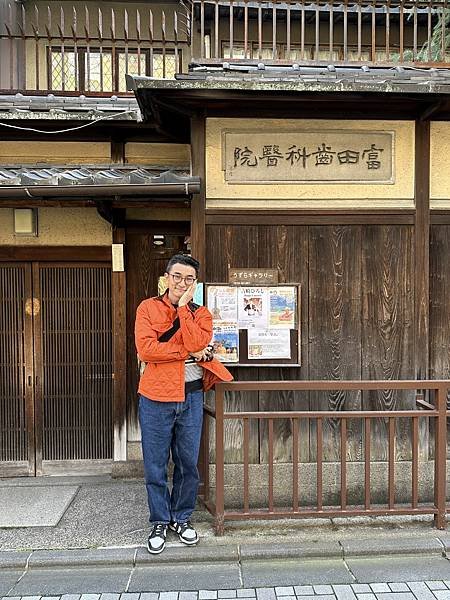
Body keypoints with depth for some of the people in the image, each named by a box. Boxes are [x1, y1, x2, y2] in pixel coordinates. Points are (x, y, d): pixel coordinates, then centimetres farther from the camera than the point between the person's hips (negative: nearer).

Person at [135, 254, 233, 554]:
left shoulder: (201, 313, 5)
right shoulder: (148, 308, -1)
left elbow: (196, 344, -15)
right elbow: (145, 349, -16)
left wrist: (183, 307, -14)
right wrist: (189, 353, -14)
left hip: (191, 397, 2)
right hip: (156, 398, -2)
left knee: (188, 463, 13)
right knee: (156, 466, 10)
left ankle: (182, 518, 35)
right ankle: (160, 522, 30)